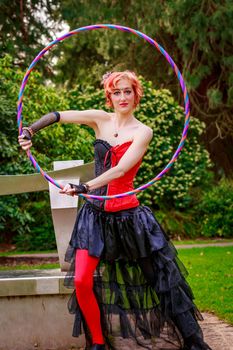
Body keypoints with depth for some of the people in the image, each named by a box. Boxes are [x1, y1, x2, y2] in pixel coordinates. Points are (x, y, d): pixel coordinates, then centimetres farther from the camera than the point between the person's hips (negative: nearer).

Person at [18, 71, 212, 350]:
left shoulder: (142, 132, -5)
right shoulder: (101, 120, 5)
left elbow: (120, 169, -18)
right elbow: (57, 116, 5)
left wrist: (84, 187, -28)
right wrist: (29, 131, -11)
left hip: (128, 214, -3)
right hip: (96, 214, 3)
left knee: (164, 276, 1)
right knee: (82, 281, -9)